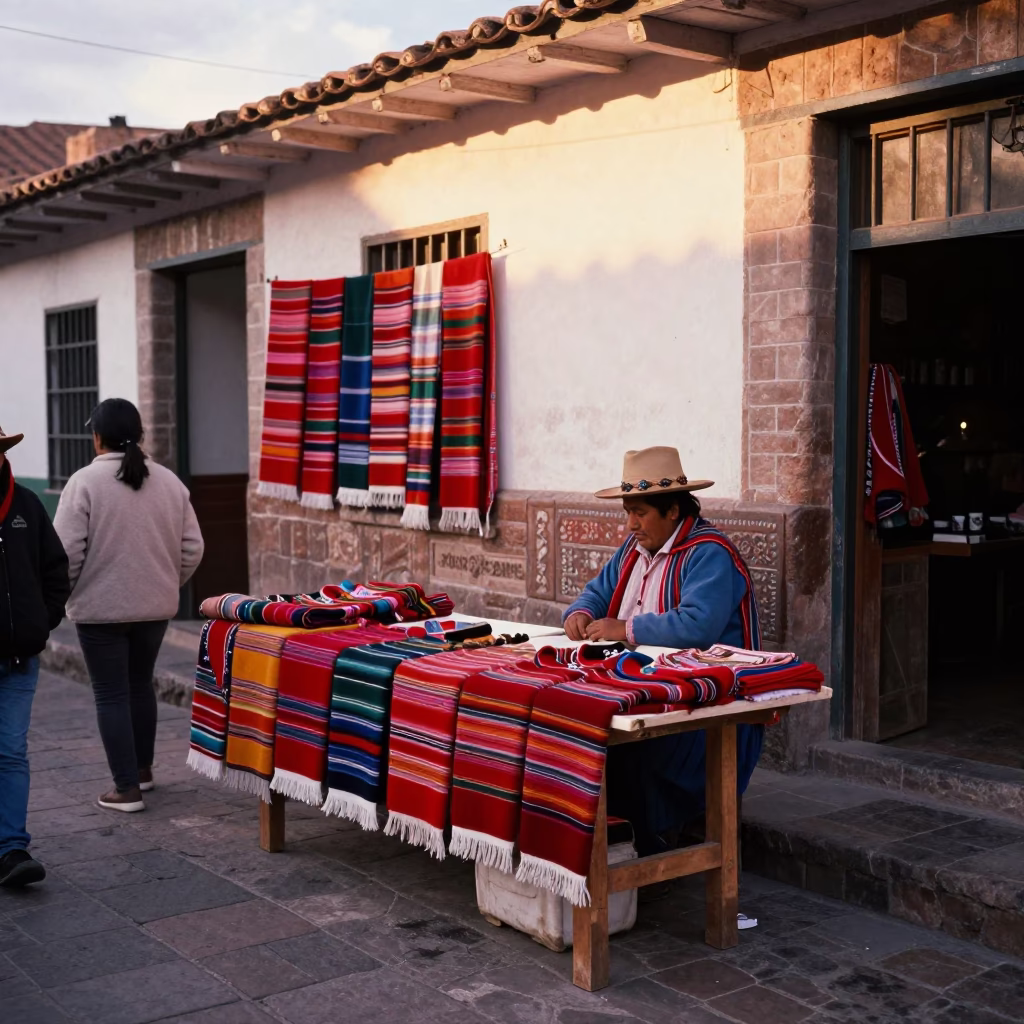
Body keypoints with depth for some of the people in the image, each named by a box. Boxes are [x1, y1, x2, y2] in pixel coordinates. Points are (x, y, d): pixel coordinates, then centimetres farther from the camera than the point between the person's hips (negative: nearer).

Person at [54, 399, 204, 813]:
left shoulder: (85, 481, -13)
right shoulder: (169, 481, 1)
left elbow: (65, 551, -15)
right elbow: (192, 548, 3)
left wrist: (63, 593, 2)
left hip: (100, 607, -5)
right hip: (155, 606, 5)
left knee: (111, 694, 3)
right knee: (140, 684, 21)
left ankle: (126, 788, 4)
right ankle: (142, 769, 32)